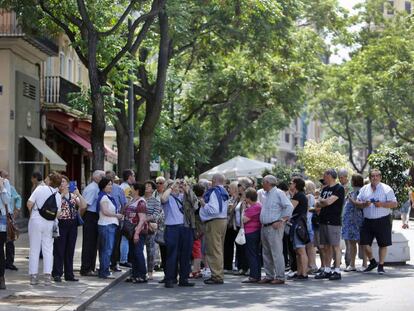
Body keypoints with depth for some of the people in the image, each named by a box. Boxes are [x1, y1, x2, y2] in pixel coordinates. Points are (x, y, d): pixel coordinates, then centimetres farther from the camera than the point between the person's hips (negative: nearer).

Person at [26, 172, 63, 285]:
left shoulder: (40, 189, -8)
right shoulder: (58, 196, 1)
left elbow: (29, 204, -10)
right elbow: (57, 214, 1)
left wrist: (32, 212, 9)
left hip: (36, 221, -2)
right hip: (49, 223, 2)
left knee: (34, 249, 5)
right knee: (48, 250, 7)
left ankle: (33, 276, 6)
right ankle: (47, 276, 1)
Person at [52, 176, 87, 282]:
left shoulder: (73, 196, 12)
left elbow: (83, 206, 2)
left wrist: (78, 194, -8)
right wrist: (62, 194, -19)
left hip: (72, 224, 4)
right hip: (61, 224, -4)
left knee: (70, 250, 8)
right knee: (59, 250, -4)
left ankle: (69, 275, 14)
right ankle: (57, 274, 1)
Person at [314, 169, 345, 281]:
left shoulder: (339, 189, -7)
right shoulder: (325, 189, 18)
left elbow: (328, 201, -17)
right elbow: (318, 204, 9)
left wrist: (322, 200, 1)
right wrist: (326, 202, -9)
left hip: (334, 222, -8)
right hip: (323, 221, 8)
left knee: (335, 246, -5)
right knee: (325, 247, 10)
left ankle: (337, 271, -2)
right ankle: (327, 270, 15)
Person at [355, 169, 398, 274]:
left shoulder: (387, 189, 1)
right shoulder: (364, 189, 11)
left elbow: (394, 204, -4)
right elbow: (357, 203, 10)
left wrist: (382, 204, -19)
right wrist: (364, 204, -12)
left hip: (382, 221, -3)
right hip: (367, 221, 3)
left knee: (383, 244, 2)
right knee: (364, 243, 0)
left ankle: (381, 266, 14)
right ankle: (372, 262, 22)